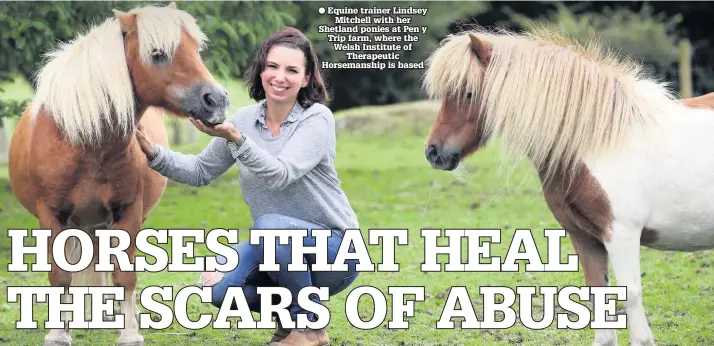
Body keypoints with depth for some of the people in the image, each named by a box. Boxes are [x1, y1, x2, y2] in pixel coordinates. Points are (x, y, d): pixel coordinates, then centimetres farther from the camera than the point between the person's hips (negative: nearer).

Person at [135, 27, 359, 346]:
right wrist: (153, 153, -6)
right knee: (217, 286, -22)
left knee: (269, 225, -35)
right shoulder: (245, 119, 1)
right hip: (279, 246, 5)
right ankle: (288, 311, 9)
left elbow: (281, 174, -29)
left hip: (335, 248, -5)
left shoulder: (317, 118, -15)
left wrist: (234, 138, -41)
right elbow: (201, 171, 10)